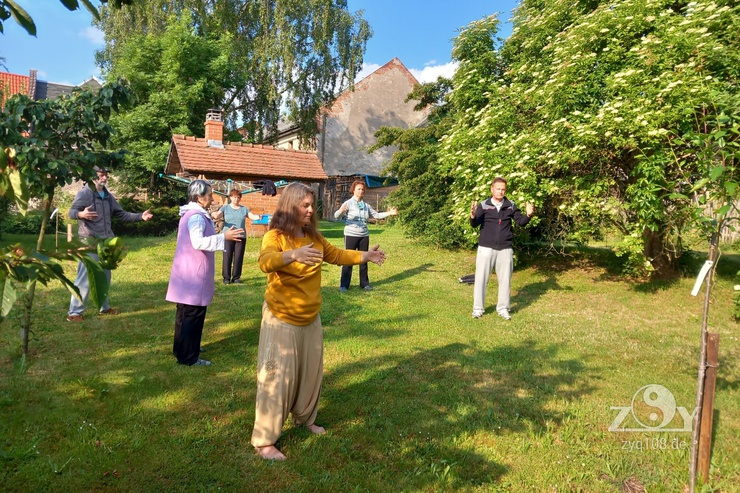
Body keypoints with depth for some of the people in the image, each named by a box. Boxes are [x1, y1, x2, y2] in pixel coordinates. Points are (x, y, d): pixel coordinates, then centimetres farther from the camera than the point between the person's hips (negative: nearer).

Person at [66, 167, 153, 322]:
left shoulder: (108, 196, 13)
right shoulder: (84, 193, -9)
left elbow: (122, 214, 16)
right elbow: (71, 212, -19)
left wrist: (140, 216, 6)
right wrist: (81, 214, -41)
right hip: (90, 242, -7)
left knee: (105, 277, 16)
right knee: (85, 278, -7)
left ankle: (104, 307, 29)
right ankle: (74, 312, 1)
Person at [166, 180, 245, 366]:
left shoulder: (191, 213, 14)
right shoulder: (197, 216, -20)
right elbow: (198, 242, -32)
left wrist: (212, 224, 24)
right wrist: (224, 237, -35)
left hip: (188, 271, 11)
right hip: (194, 273, -11)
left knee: (185, 312, 19)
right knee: (194, 315, -3)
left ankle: (181, 349, 32)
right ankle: (188, 357, 4)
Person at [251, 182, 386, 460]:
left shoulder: (313, 236, 2)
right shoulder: (275, 236, -18)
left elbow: (334, 254, 16)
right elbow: (266, 261, -38)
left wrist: (363, 256, 7)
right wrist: (292, 255, -57)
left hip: (310, 318, 7)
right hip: (281, 319, -7)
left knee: (311, 371, 18)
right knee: (277, 376, -1)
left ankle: (305, 418, 41)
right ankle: (264, 440, 12)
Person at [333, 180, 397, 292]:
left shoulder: (366, 206, 10)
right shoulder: (348, 203, -7)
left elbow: (376, 215, 15)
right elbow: (336, 216, -16)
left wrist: (389, 213, 5)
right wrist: (341, 210, -39)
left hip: (364, 236, 5)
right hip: (351, 235, -5)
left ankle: (364, 283, 23)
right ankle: (344, 285, 7)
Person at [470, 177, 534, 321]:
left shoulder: (510, 205, 3)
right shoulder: (483, 205, -5)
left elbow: (521, 222, 3)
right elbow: (474, 224, -12)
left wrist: (528, 214, -18)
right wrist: (473, 216, -34)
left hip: (505, 249, 3)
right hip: (486, 248, -2)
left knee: (505, 280, 10)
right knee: (481, 278, 3)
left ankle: (503, 308, 24)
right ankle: (478, 308, 16)